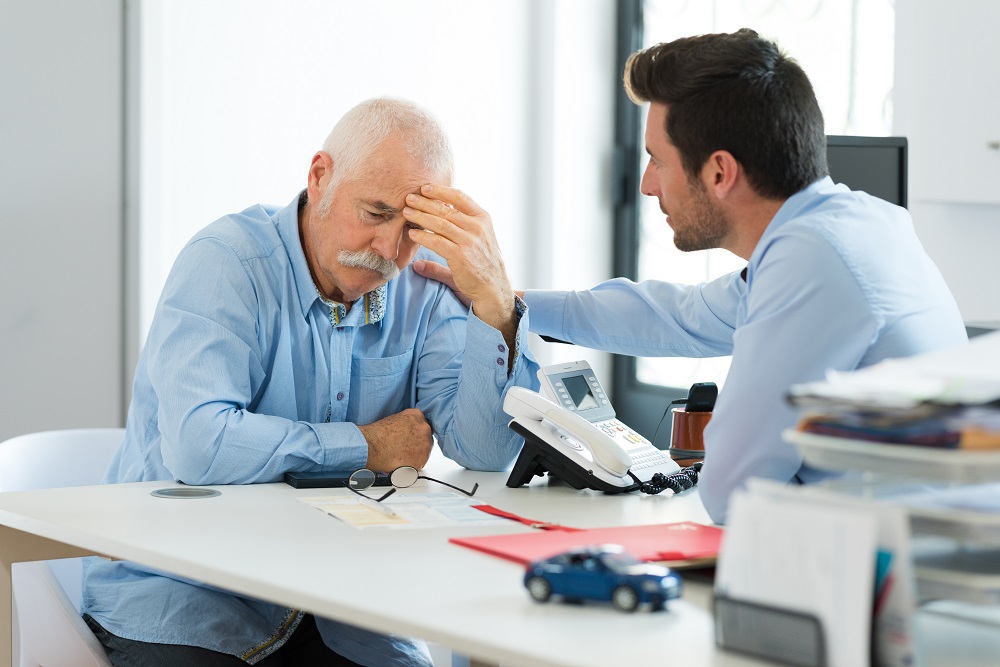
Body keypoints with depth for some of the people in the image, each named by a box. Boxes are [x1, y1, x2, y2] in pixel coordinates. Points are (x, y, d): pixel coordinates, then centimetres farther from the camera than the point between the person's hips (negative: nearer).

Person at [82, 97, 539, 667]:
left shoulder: (422, 287, 2)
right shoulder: (226, 263, -13)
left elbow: (486, 452, -6)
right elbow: (199, 445, -28)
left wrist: (494, 298, -17)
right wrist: (367, 447, -15)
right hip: (183, 592, -4)